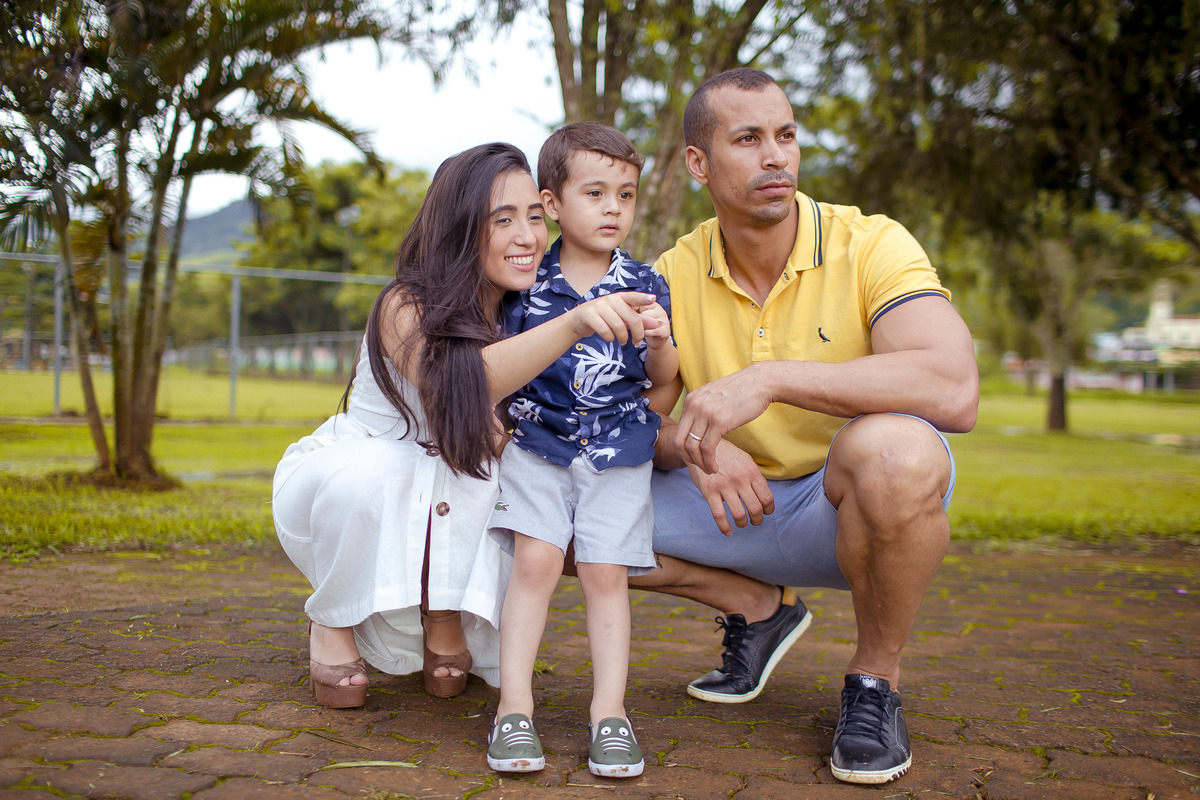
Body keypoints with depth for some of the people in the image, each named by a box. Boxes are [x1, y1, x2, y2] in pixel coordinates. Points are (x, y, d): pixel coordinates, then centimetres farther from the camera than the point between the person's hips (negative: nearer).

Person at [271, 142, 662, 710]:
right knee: (372, 467, -37)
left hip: (442, 516, 4)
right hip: (327, 488, -4)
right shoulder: (406, 306, -26)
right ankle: (332, 621, -11)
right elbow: (450, 388, -48)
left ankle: (443, 622, -6)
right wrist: (574, 324, -63)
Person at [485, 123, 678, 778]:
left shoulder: (643, 285, 4)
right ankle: (513, 705, -2)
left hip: (617, 449, 1)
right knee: (535, 560, -11)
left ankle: (609, 710, 5)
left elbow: (660, 379, 5)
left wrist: (661, 342, -15)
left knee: (606, 573, -3)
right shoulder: (528, 283, 2)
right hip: (537, 439, 0)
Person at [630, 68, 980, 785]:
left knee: (893, 448, -38)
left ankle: (876, 678, -10)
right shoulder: (675, 275, -3)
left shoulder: (870, 244, -16)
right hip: (742, 507, 4)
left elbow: (955, 390, -33)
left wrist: (769, 379, -37)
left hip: (856, 509, -4)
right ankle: (759, 609, 10)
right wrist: (694, 448, -26)